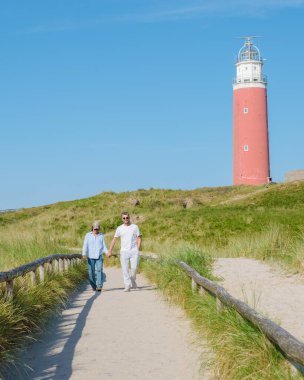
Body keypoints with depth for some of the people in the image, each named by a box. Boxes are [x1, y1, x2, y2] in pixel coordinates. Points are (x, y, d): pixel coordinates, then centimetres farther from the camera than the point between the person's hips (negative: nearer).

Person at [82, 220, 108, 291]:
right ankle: (94, 286, 12)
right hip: (90, 257, 0)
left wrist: (107, 252, -10)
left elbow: (103, 246, 8)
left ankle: (99, 286, -20)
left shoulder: (101, 236, 10)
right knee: (91, 272, 0)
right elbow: (85, 245, -1)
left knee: (99, 270, -14)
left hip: (99, 256, 0)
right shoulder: (88, 235, 6)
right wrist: (84, 254, -13)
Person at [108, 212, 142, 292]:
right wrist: (110, 251, 4)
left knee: (134, 267, -8)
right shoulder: (120, 228, 8)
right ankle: (127, 286, -1)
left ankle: (133, 281, 18)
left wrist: (138, 249, -4)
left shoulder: (135, 227, 7)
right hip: (124, 251, 1)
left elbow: (139, 238, 8)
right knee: (125, 269, -4)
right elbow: (114, 240, 10)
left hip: (134, 251, -1)